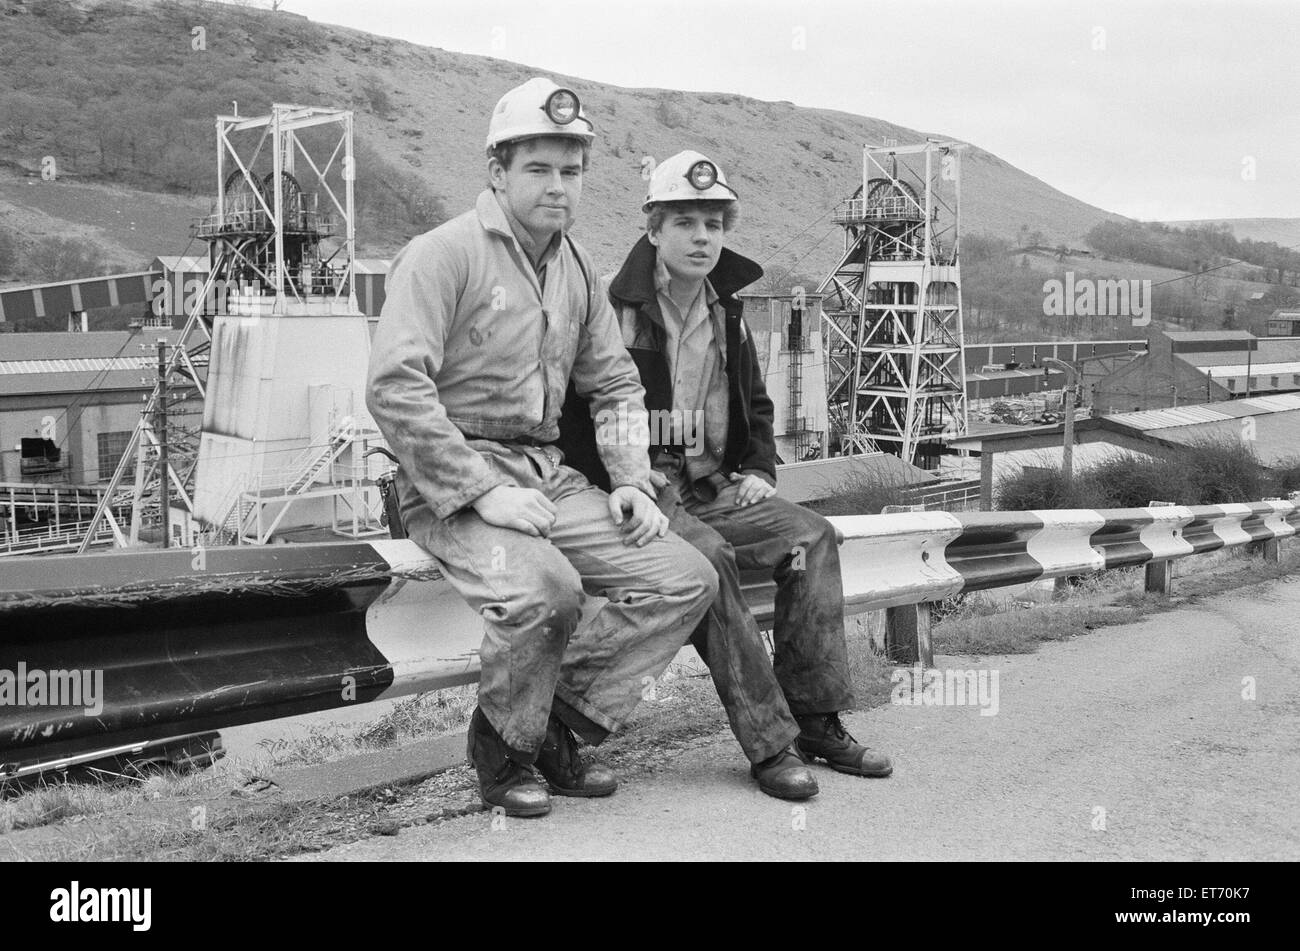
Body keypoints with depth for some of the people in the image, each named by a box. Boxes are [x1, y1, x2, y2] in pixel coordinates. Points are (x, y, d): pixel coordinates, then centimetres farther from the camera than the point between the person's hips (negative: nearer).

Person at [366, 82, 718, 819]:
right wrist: (483, 492, -22)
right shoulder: (443, 254, -8)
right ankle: (503, 744, -4)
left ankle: (561, 720, 5)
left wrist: (632, 481, 7)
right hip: (454, 485, -7)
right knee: (545, 587, -34)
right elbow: (395, 388, -19)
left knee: (686, 579, -8)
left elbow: (617, 384, 23)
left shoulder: (576, 268, 16)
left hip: (547, 475, 7)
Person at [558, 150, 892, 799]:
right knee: (706, 556, -33)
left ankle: (815, 721, -9)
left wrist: (759, 470, 12)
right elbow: (576, 415, -10)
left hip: (713, 489, 7)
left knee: (813, 534, -13)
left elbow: (755, 405, 29)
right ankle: (770, 742, -27)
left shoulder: (726, 317, 15)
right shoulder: (614, 311, -7)